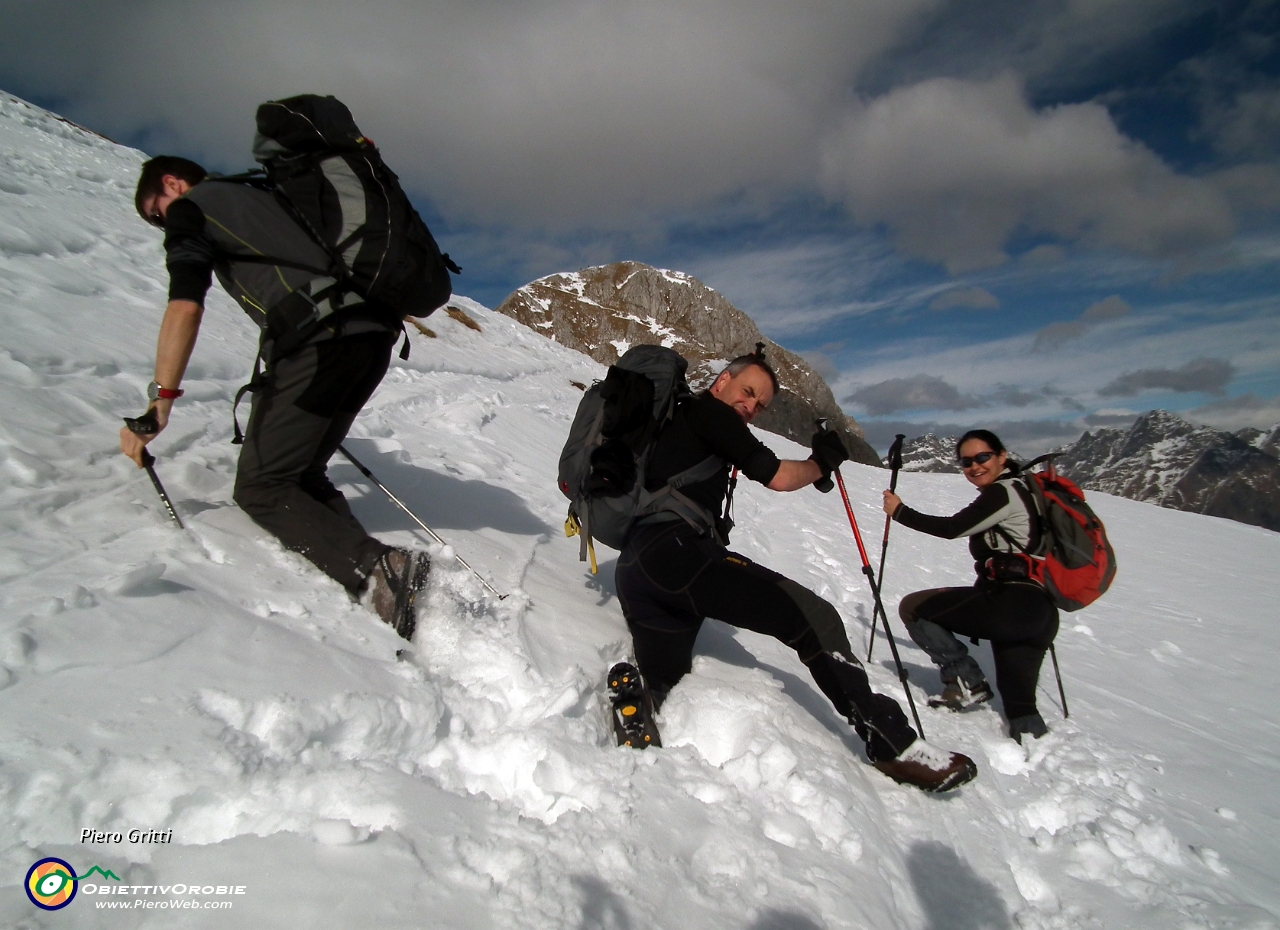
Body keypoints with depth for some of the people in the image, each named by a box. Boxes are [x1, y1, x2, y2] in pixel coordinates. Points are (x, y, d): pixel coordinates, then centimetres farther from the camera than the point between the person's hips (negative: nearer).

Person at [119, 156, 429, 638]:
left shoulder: (190, 206, 12)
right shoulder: (262, 195, 35)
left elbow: (185, 305, -5)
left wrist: (159, 403, -8)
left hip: (317, 340, -8)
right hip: (375, 332, 8)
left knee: (261, 486, 0)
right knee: (299, 475, 16)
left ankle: (375, 569, -21)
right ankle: (376, 568, -4)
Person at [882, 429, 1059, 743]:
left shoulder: (1004, 491, -8)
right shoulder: (1021, 490, 21)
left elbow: (952, 528, -11)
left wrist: (900, 511, 0)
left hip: (1015, 607, -10)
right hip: (1041, 612, 10)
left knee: (913, 608, -2)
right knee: (1021, 710, 15)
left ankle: (967, 682, 2)